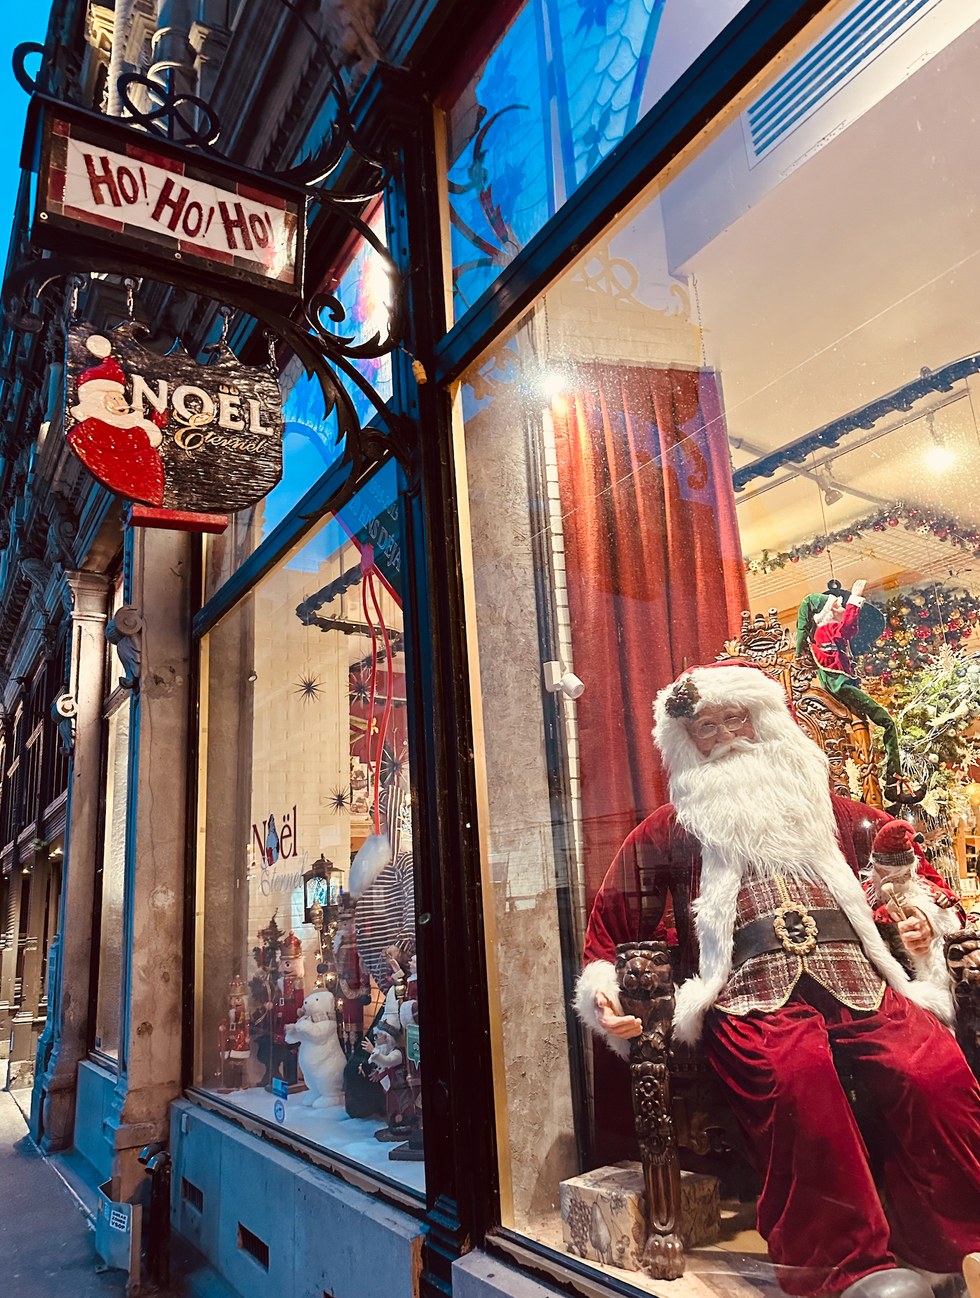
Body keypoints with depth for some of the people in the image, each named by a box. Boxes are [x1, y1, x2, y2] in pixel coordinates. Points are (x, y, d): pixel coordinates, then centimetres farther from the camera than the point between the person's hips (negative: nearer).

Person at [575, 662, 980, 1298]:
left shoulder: (821, 805, 25)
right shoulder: (670, 829, 19)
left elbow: (905, 852, 33)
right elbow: (614, 926, 20)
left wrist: (922, 916, 13)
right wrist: (604, 994, 5)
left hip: (857, 982, 3)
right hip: (749, 997, -2)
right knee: (797, 1074, -36)